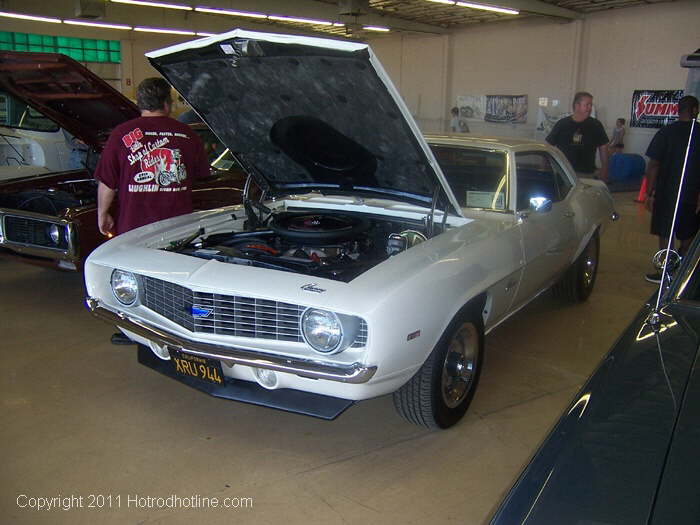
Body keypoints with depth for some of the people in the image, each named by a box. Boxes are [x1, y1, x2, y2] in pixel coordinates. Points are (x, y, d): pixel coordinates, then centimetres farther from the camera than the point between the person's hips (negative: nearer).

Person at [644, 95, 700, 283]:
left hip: (667, 193, -2)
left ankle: (664, 273, 8)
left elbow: (653, 165, -8)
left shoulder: (666, 132, -6)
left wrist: (649, 193, -3)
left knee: (665, 234, 5)